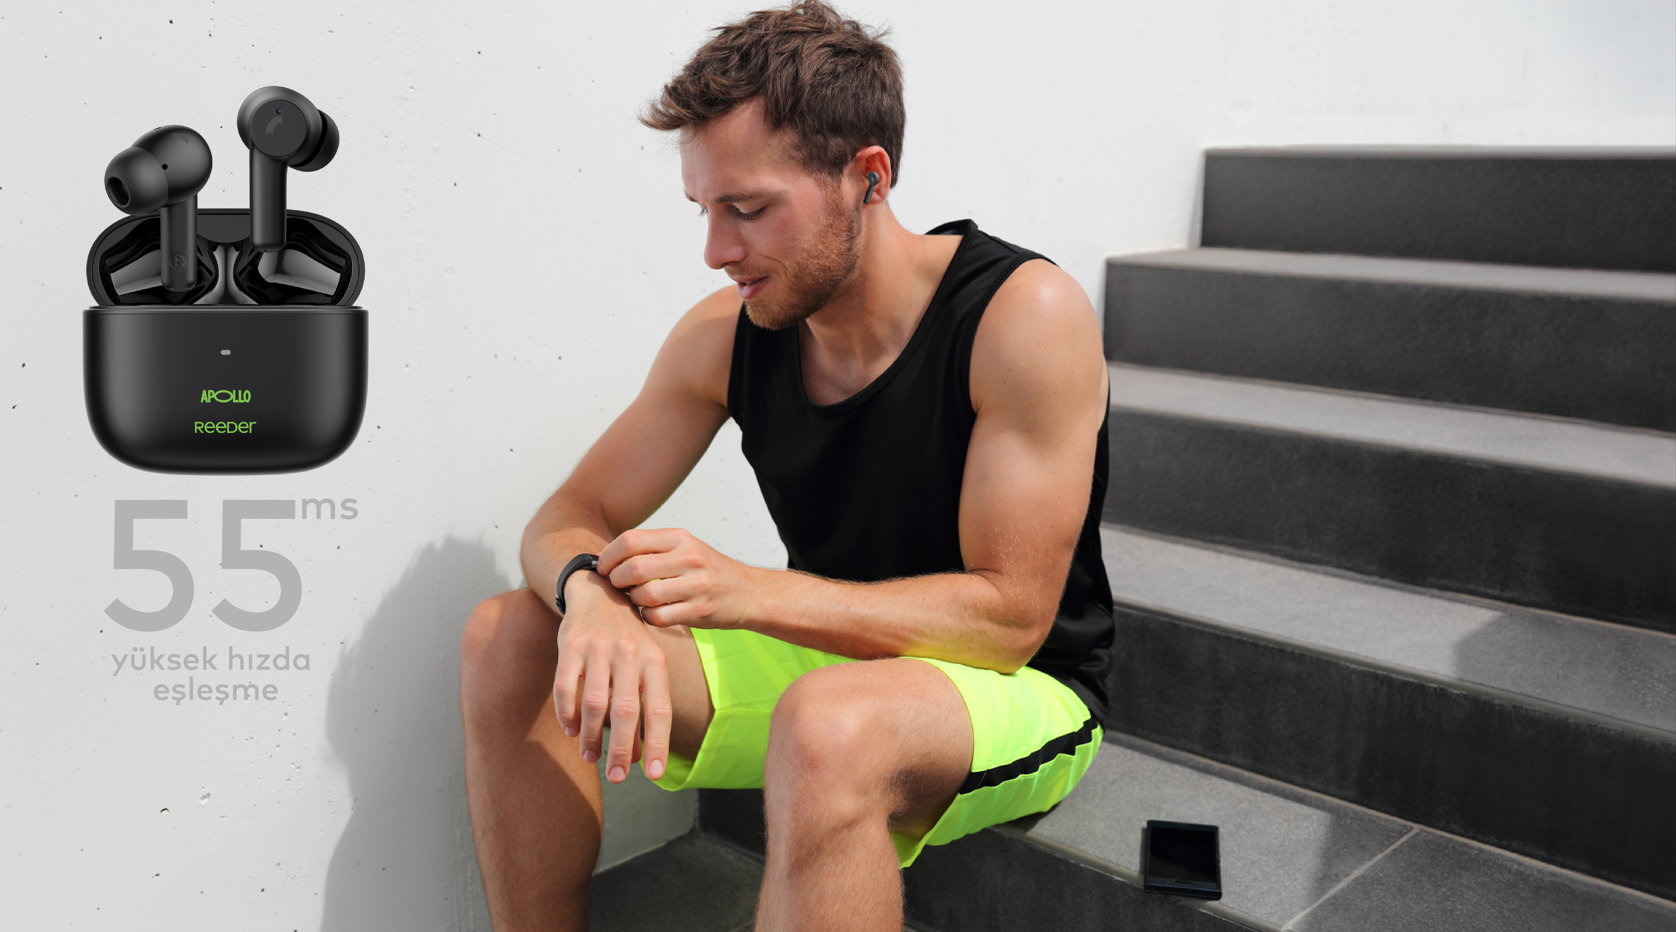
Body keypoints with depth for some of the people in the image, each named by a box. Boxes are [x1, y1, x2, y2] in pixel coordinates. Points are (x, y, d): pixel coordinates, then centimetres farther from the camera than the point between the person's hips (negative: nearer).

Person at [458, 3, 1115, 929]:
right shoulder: (726, 334, -5)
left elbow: (1011, 615, -22)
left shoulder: (1025, 313, -21)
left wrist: (746, 590, -32)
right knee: (508, 642, -8)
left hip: (1018, 693, -5)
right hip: (831, 660, 6)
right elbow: (571, 515, -3)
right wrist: (592, 593, -29)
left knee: (830, 723, -40)